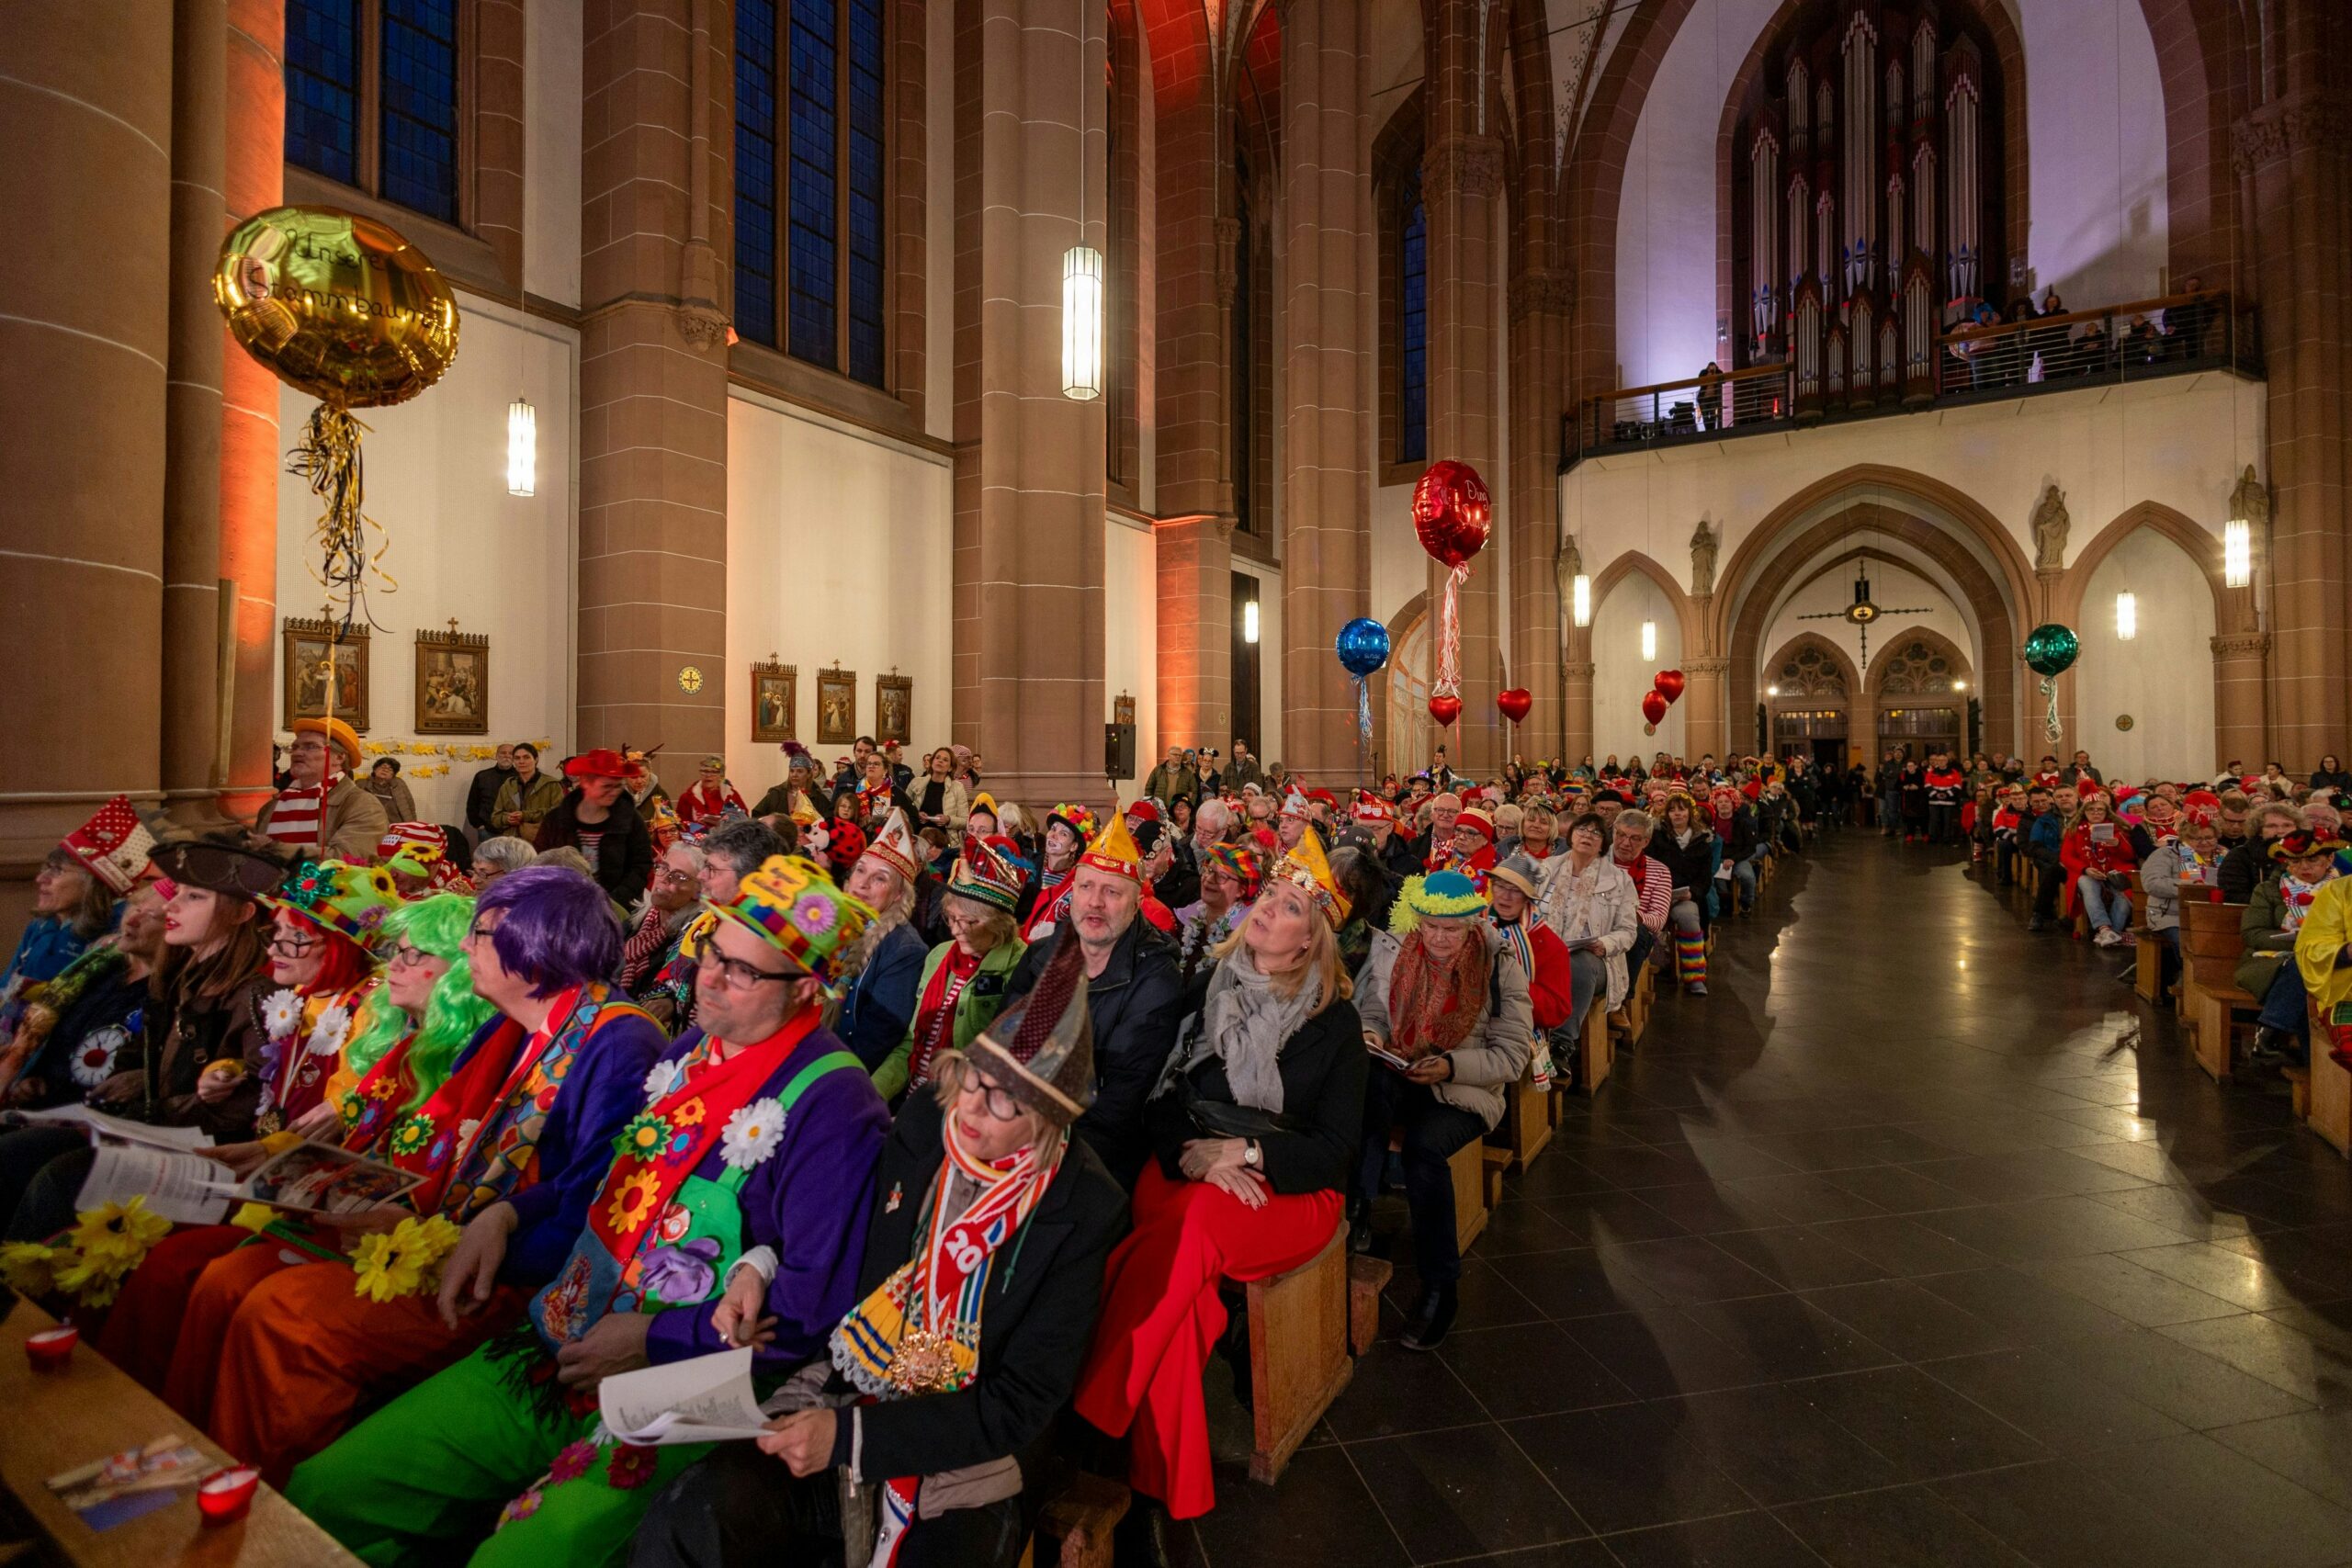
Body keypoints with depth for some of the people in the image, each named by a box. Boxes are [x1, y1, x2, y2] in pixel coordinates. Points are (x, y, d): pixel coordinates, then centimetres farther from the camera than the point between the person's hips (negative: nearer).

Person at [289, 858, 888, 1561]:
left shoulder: (831, 1106, -22)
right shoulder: (692, 1048, 6)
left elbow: (813, 1306, -23)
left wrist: (655, 1339, -18)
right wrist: (505, 1216, 6)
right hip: (554, 1350, 8)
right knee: (322, 1493, 7)